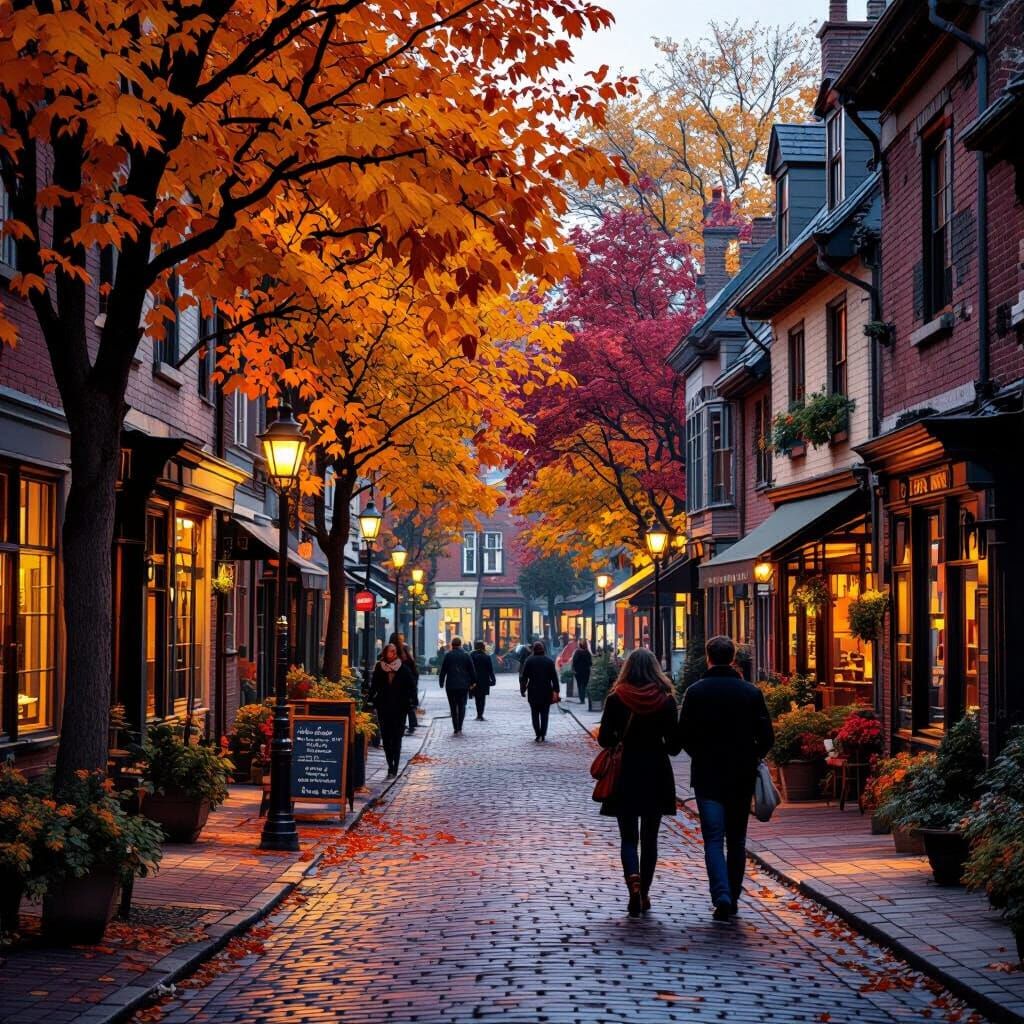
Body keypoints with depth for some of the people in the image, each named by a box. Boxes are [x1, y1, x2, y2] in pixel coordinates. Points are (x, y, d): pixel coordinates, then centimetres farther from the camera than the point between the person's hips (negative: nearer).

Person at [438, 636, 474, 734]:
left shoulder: (447, 656, -3)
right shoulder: (466, 656, 0)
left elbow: (443, 671, -2)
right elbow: (471, 671, 3)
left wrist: (441, 682, 6)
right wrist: (472, 682, 13)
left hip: (450, 686, -1)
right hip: (463, 685, 1)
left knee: (453, 708, 9)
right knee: (462, 706, 5)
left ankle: (456, 729, 7)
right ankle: (459, 728, -9)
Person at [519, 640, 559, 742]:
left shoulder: (529, 661, -3)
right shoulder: (549, 661, 1)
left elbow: (523, 677, -2)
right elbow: (554, 677, 1)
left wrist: (522, 689, 5)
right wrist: (556, 690, 5)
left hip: (533, 692, -1)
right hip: (546, 693, 1)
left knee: (535, 714, 5)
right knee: (544, 714, 9)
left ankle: (538, 735, -4)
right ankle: (543, 735, 4)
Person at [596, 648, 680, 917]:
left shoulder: (616, 698, -7)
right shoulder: (665, 700, -6)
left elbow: (604, 739, -5)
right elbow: (674, 744, -5)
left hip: (625, 775, -1)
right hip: (656, 776, 1)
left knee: (628, 837, 5)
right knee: (649, 838, 13)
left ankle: (633, 880, -20)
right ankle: (644, 893, 17)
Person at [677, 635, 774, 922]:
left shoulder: (696, 691, -5)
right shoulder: (751, 692, -2)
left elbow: (684, 736, -5)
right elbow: (766, 737, -3)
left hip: (707, 776, -2)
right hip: (742, 777, 2)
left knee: (714, 839, -1)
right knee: (736, 841, 13)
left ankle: (722, 896, -18)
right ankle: (733, 899, 17)